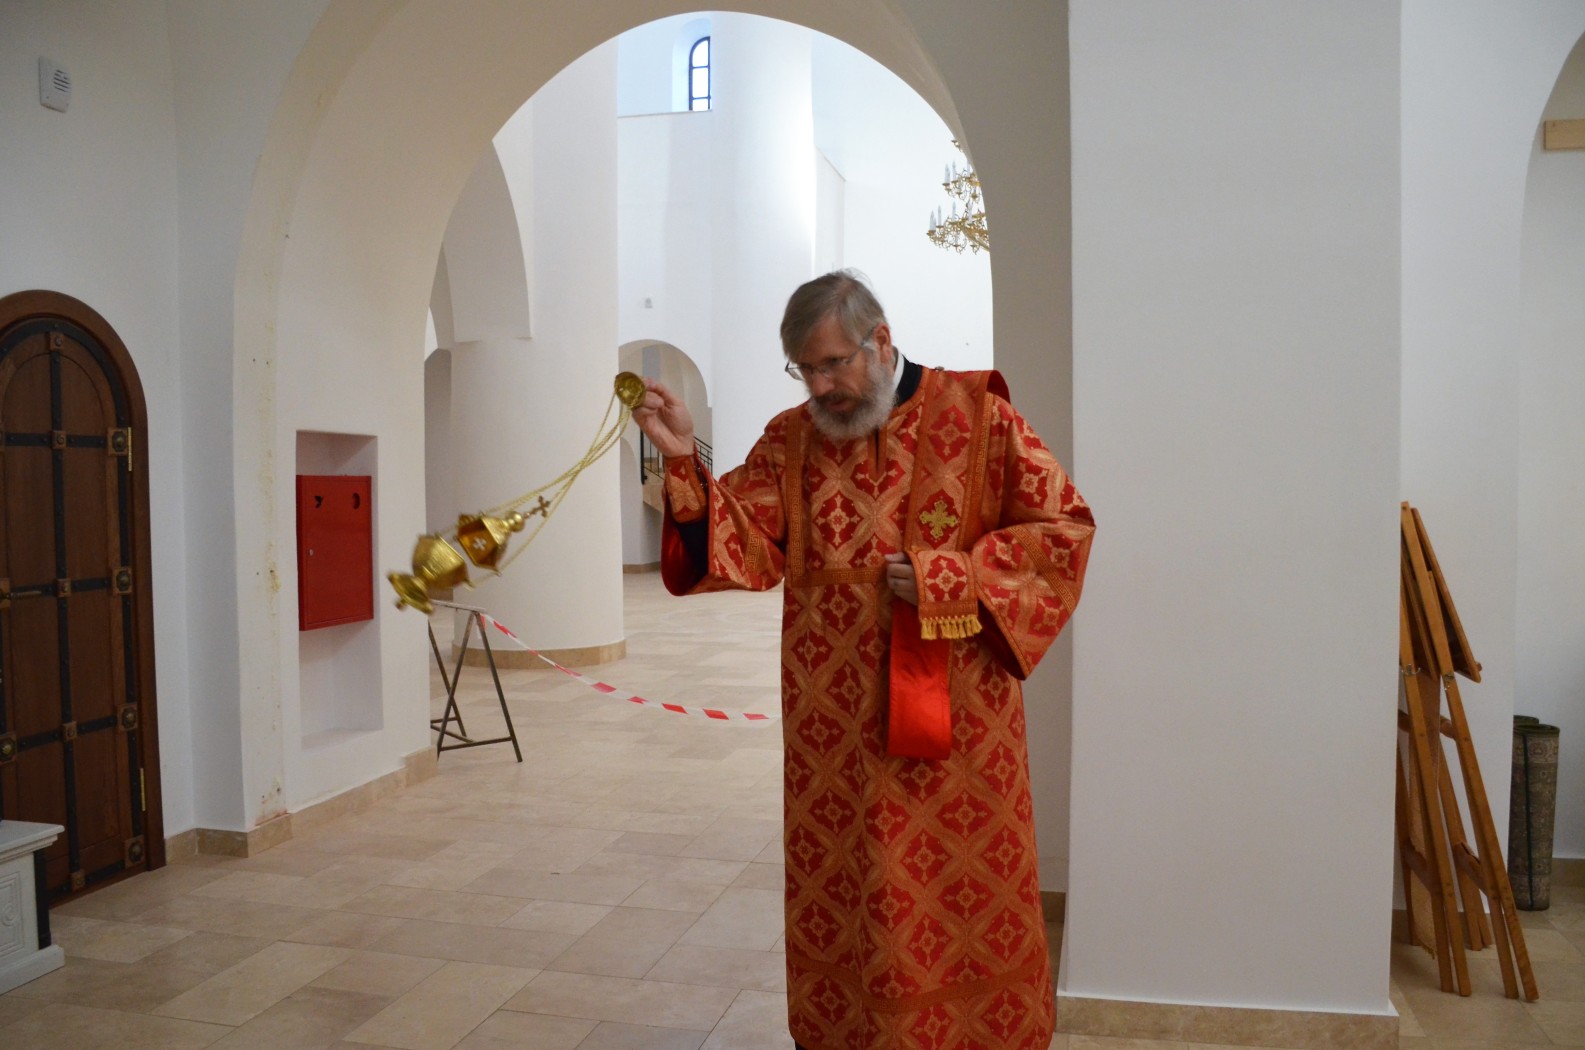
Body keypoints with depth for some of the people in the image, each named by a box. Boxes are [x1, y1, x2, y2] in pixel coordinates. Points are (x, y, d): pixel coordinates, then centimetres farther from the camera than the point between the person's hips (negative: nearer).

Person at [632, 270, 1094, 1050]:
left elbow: (1065, 527, -5)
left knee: (967, 896, 9)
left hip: (957, 712, -2)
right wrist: (684, 461, -16)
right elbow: (743, 546, -3)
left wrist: (947, 577, -14)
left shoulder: (976, 415, -4)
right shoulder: (790, 440, 5)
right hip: (836, 723, 3)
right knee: (841, 904, 12)